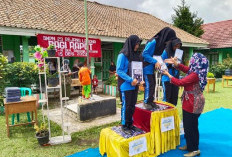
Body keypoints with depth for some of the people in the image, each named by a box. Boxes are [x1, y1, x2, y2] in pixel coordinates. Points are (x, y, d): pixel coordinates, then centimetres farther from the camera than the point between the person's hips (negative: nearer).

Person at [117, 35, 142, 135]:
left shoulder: (136, 54, 11)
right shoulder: (123, 55, -11)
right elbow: (119, 71, -15)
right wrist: (130, 80, -20)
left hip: (134, 84, 7)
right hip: (125, 85, -7)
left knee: (132, 105, 13)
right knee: (126, 105, 1)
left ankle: (130, 124, 27)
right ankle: (124, 126, 16)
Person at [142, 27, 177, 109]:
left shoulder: (162, 43, 7)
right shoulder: (153, 42, -19)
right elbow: (144, 54, -21)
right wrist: (155, 62, -23)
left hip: (152, 67, 9)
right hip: (147, 66, -9)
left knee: (153, 84, 11)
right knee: (149, 84, -5)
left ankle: (151, 101, 23)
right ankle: (146, 102, 9)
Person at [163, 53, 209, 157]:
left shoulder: (195, 75, -24)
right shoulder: (194, 71, 3)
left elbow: (180, 82, -20)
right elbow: (184, 68, 17)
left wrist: (168, 75, -8)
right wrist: (175, 63, 4)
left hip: (192, 104, -10)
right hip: (191, 103, 10)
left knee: (191, 127, 2)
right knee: (189, 125, 20)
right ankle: (190, 145, 35)